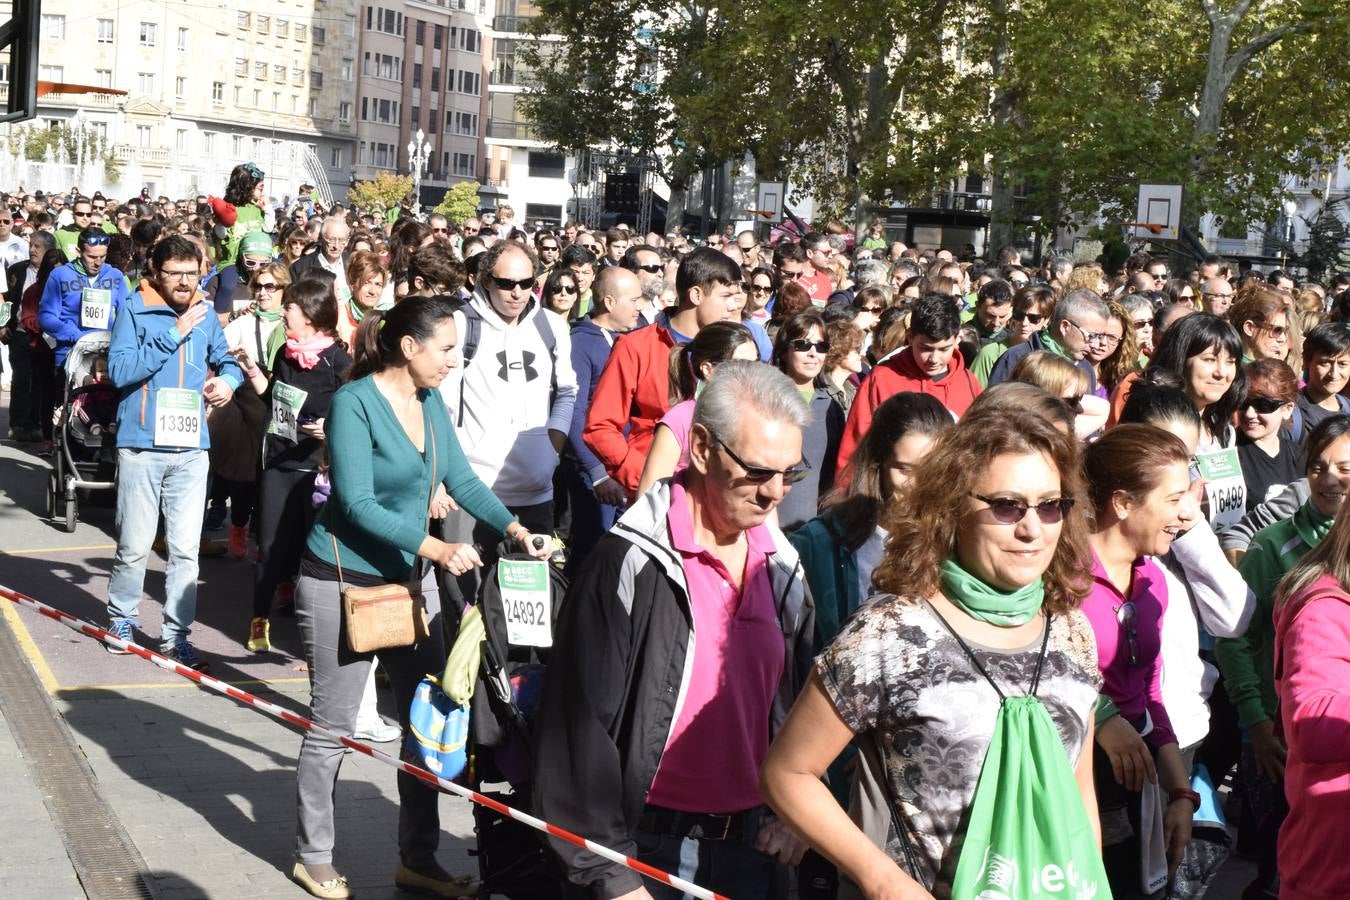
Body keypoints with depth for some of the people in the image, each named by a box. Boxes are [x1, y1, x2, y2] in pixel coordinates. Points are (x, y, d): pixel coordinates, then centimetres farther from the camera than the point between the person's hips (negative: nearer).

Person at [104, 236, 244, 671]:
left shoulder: (206, 314, 7)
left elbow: (227, 360, 20)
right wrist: (173, 335, -20)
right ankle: (121, 619, 27)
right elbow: (120, 370, -18)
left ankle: (175, 634, 15)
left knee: (185, 548, 5)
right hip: (142, 445, -3)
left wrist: (229, 379, -4)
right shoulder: (134, 310, -6)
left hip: (191, 448, 4)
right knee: (134, 546, 6)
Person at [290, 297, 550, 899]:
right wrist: (436, 549, -27)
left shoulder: (430, 402, 4)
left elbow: (460, 478, 7)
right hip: (342, 583, -7)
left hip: (409, 579, 7)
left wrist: (513, 528, -7)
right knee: (332, 727, 5)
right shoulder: (354, 403, -17)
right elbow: (357, 504, -23)